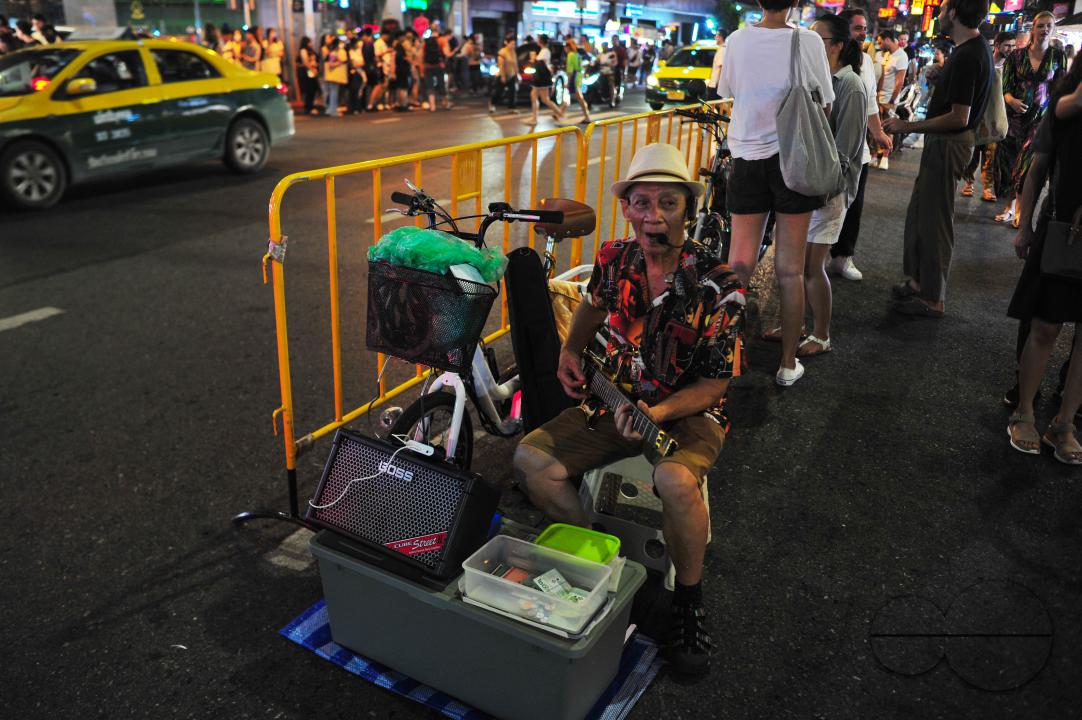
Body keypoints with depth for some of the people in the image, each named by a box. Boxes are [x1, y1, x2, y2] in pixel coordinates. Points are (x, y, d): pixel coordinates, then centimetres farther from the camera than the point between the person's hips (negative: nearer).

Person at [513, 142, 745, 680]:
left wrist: (658, 412, -29)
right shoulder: (614, 259, -5)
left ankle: (689, 599, -9)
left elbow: (714, 383, -13)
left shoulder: (718, 285, -17)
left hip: (689, 411, -4)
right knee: (532, 460, -17)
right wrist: (570, 350, 3)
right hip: (617, 398, 5)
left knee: (676, 481, -38)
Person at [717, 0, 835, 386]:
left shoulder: (737, 40, -3)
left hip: (749, 159, 1)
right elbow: (825, 102, 3)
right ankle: (788, 364, 15)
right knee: (790, 270, 5)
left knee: (739, 264, 7)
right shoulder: (809, 41, -7)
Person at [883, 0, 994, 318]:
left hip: (948, 144, -10)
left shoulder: (967, 56, -22)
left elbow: (959, 118, -25)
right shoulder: (977, 47, 10)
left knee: (934, 221, -2)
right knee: (919, 214, 17)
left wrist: (907, 126, -20)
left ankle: (932, 300, 8)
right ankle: (919, 282, 29)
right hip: (944, 142, 10)